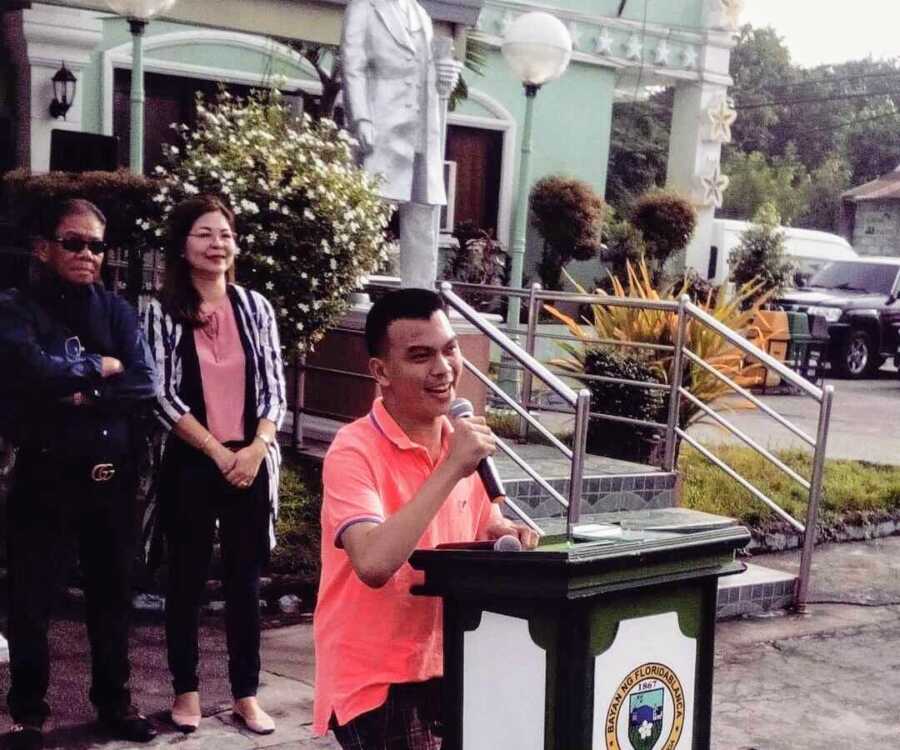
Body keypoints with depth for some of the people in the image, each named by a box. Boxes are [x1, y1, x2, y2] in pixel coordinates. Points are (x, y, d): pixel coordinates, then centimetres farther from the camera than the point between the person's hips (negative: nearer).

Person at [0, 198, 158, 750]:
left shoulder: (116, 310, 6)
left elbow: (146, 382, -5)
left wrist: (83, 397, -15)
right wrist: (100, 367, -11)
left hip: (113, 476, 3)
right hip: (45, 476, -3)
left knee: (113, 591, 12)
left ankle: (114, 698, 28)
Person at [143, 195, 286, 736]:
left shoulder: (256, 307, 5)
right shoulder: (163, 311, -3)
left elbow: (274, 386, 4)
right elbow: (163, 395, -7)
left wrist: (255, 448, -9)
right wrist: (219, 452, -12)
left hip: (252, 462, 2)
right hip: (191, 463, -2)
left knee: (245, 579, 7)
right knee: (188, 578, 9)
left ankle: (247, 693, 17)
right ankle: (186, 690, 22)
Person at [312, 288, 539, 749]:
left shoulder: (464, 441, 3)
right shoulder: (355, 452, -17)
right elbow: (374, 564, -32)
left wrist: (504, 536, -6)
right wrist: (450, 469, -29)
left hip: (447, 670, 6)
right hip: (376, 680, -6)